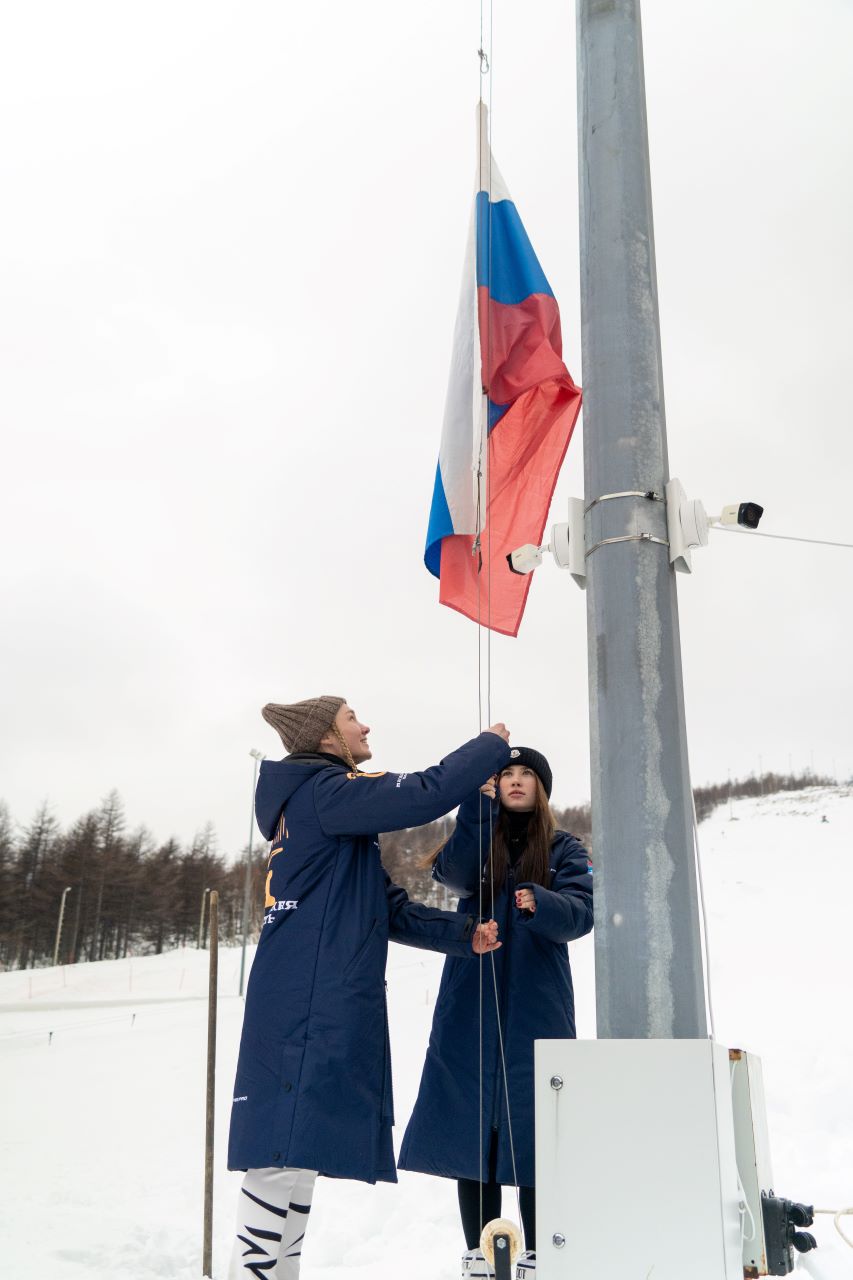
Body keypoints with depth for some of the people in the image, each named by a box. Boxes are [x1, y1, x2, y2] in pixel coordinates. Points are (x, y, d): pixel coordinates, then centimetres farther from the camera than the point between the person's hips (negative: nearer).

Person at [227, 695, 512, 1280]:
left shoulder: (339, 814, 23)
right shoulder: (326, 790, -8)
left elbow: (390, 912, 20)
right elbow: (425, 795, -19)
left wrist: (462, 934, 8)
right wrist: (492, 745, -4)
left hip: (323, 1006, 10)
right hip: (310, 1005, -10)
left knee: (298, 1144, 11)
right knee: (289, 1141, -10)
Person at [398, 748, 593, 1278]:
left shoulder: (565, 849, 7)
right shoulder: (478, 837, 12)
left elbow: (581, 913, -9)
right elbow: (455, 873, -12)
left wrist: (539, 904, -31)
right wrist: (479, 805, -23)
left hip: (538, 1009, -1)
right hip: (470, 1008, 2)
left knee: (534, 1127, -5)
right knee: (471, 1128, 3)